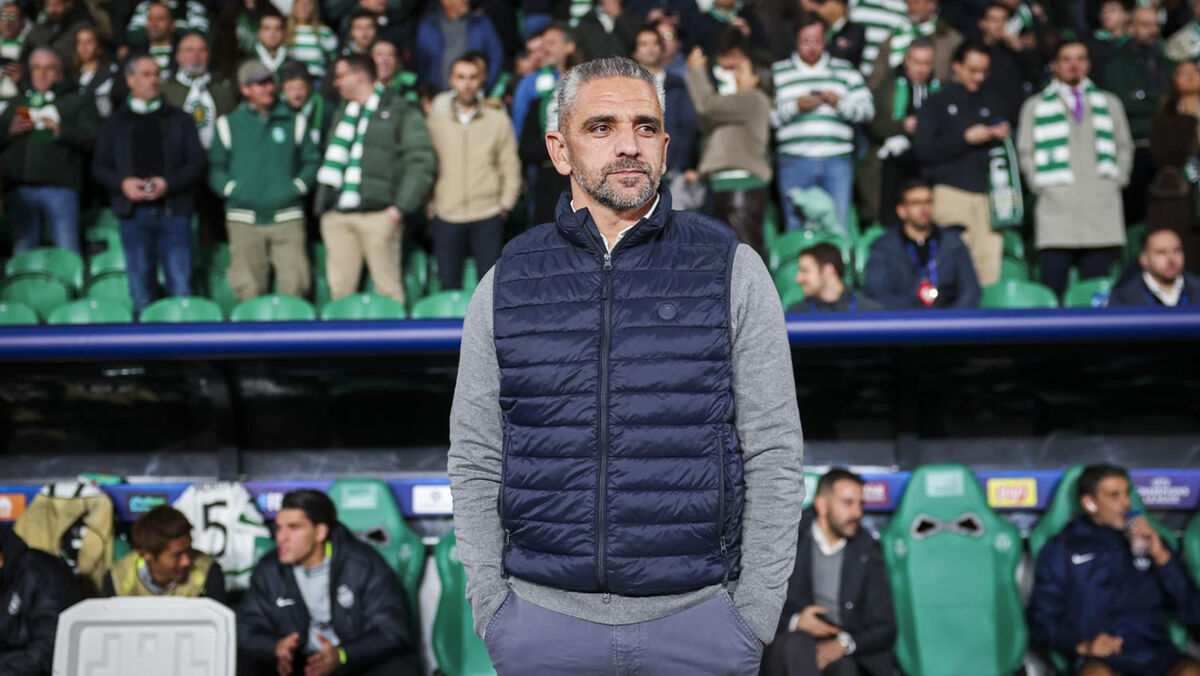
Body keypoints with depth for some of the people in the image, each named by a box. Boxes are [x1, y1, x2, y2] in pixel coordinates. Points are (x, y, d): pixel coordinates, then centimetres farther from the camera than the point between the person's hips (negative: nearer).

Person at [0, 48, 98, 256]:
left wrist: (62, 131, -15)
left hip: (59, 186, -4)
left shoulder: (77, 103, 14)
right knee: (22, 252, 3)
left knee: (67, 252, -9)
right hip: (21, 189, 4)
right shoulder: (17, 105, 26)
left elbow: (93, 139, -1)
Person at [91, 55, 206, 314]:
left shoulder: (180, 119, 11)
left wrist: (168, 183, -12)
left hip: (173, 211, -1)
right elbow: (99, 167, 10)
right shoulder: (115, 123, 13)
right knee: (140, 290, 3)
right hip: (134, 212, 1)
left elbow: (196, 162, 4)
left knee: (180, 286, -5)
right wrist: (123, 183, -9)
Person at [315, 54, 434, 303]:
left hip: (378, 214, -6)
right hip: (337, 216, 6)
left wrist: (400, 206, -12)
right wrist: (322, 203, 13)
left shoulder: (401, 114, 1)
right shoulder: (342, 113, 22)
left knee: (387, 287, -6)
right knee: (339, 288, 4)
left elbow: (421, 161, -5)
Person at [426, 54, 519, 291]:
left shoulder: (498, 120, 7)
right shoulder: (435, 122, 8)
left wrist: (505, 205, 0)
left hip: (488, 217, -1)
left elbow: (510, 167, 7)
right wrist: (429, 206, 3)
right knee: (448, 284, 2)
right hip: (446, 217, 1)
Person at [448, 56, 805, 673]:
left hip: (699, 617, -1)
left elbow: (773, 456, 0)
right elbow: (475, 465, 7)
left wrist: (756, 614, -4)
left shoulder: (732, 270, 1)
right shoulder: (506, 285, 5)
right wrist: (491, 610, 0)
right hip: (542, 617, 1)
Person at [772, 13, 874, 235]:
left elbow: (867, 109, 9)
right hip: (794, 160, -1)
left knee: (839, 224, -4)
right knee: (795, 227, 1)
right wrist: (795, 106, -11)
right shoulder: (778, 73, 11)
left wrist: (840, 103, -7)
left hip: (837, 160, 1)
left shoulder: (845, 72, 15)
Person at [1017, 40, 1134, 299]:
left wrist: (1117, 179, 7)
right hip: (1057, 212, -2)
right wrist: (1041, 185, -1)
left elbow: (1125, 147, 20)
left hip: (1102, 211, 2)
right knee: (1052, 290, -8)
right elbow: (1026, 153, 10)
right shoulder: (1035, 106, 12)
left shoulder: (1110, 103, 19)